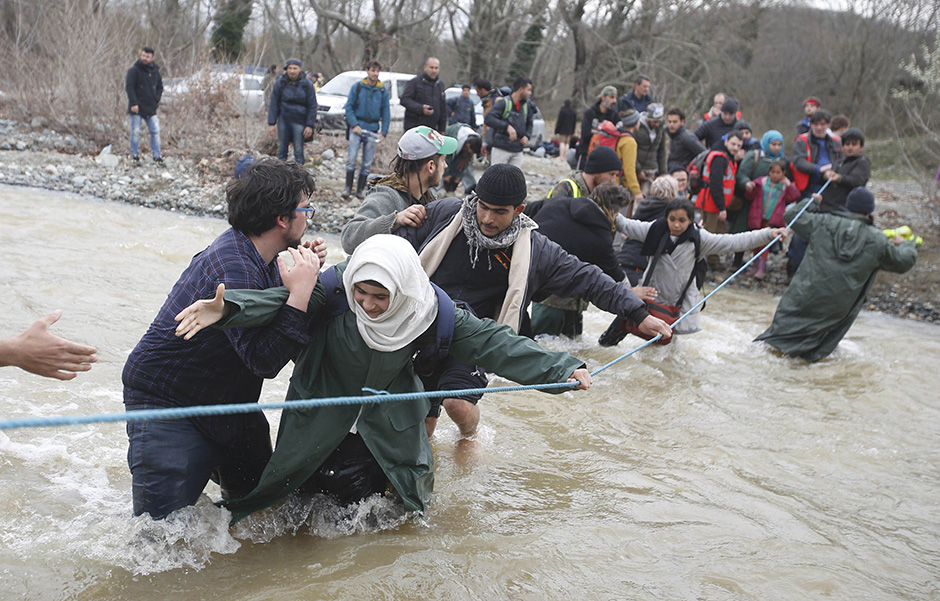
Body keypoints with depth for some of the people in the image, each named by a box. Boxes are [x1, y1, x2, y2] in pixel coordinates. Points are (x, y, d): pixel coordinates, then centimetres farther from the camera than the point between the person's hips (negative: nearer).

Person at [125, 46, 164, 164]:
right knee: (136, 132, -1)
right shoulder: (134, 70, -6)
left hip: (151, 108, 4)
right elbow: (129, 87, -10)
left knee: (155, 131, 1)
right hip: (137, 108, -4)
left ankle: (157, 155, 8)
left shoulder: (155, 71, 11)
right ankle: (135, 155, 8)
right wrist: (133, 103, -18)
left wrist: (156, 99, 6)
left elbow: (160, 87, 23)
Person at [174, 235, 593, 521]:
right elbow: (278, 300, -39)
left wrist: (560, 369, -20)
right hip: (322, 418, -1)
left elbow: (488, 342, -16)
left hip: (388, 421, 2)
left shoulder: (430, 311, -20)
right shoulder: (333, 290, -26)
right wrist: (225, 308, -60)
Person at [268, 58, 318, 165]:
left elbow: (312, 106, 0)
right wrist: (271, 123, -4)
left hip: (299, 121, -2)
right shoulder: (280, 83, 0)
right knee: (281, 149, 7)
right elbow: (273, 104, 2)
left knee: (298, 151, -2)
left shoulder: (307, 85, -2)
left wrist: (310, 125, -5)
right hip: (283, 120, 2)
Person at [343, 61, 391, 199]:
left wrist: (383, 132, 0)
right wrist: (354, 124, -10)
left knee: (368, 162, 3)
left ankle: (360, 190, 11)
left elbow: (386, 113, 8)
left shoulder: (383, 90, 6)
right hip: (357, 127, -2)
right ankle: (348, 187, 0)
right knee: (351, 157, -8)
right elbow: (349, 107, 1)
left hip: (373, 129, 2)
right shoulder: (357, 87, 1)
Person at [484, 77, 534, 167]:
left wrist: (527, 136, 3)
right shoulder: (503, 103, -9)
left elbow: (529, 124, 25)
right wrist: (507, 126, -31)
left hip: (517, 152, 5)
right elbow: (488, 119, -20)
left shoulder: (527, 106, 9)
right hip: (501, 149, -5)